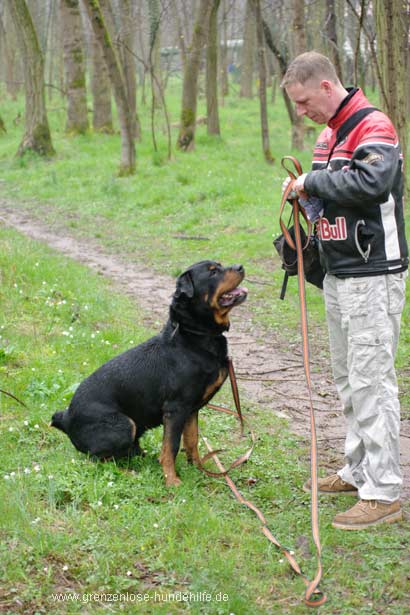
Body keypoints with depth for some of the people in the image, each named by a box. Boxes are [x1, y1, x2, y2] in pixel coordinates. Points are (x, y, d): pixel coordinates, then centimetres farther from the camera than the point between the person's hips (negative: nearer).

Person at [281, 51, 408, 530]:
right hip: (338, 275, 10)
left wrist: (313, 182, -20)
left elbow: (371, 182, -33)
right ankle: (358, 471, 28)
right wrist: (306, 200, 3)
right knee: (347, 379, 16)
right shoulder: (329, 134, 15)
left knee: (371, 380, -9)